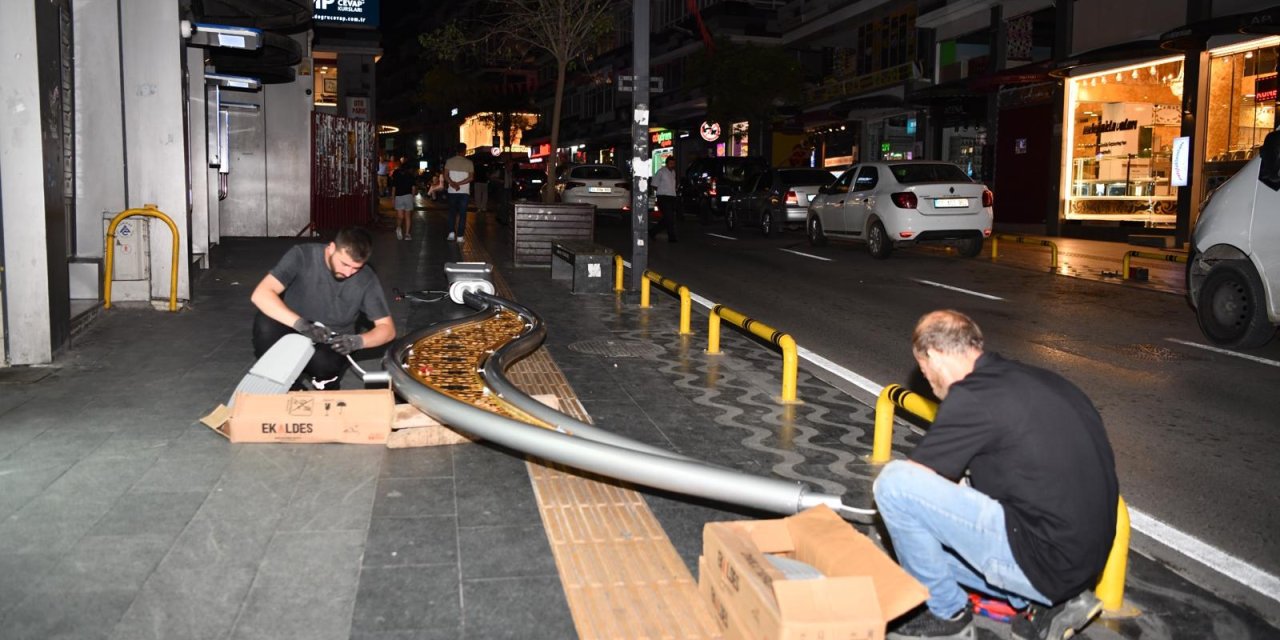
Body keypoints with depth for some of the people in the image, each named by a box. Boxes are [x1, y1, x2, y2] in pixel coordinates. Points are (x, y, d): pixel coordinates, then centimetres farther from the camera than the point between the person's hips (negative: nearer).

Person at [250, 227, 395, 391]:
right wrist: (301, 324, -39)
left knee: (323, 362, -36)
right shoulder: (302, 256, -17)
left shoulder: (367, 280, -13)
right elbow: (260, 294, -26)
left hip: (332, 343, -1)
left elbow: (387, 328, -8)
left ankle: (327, 385, 2)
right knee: (265, 324, -31)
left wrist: (357, 341, -29)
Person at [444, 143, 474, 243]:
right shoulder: (469, 163, -3)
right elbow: (471, 178, -11)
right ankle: (460, 236, 1)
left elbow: (446, 176, -7)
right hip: (464, 192, -1)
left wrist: (453, 184, -16)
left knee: (452, 212, 13)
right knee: (462, 214, 3)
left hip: (452, 191, 1)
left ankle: (451, 232, -1)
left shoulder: (449, 161, 2)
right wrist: (459, 184, -13)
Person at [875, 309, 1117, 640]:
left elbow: (910, 477, -8)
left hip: (1045, 561, -9)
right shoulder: (1036, 380, 10)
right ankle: (1047, 602, 13)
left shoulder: (973, 396, -16)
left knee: (895, 483, -12)